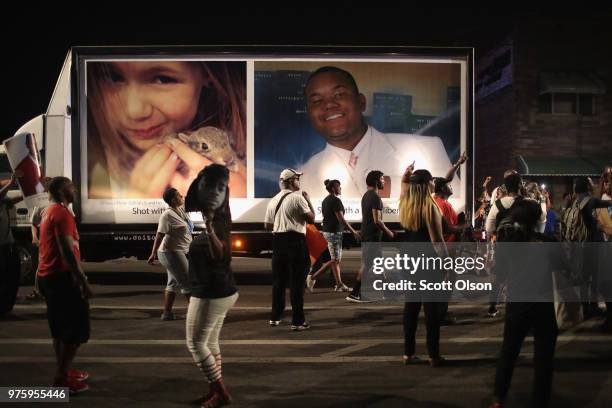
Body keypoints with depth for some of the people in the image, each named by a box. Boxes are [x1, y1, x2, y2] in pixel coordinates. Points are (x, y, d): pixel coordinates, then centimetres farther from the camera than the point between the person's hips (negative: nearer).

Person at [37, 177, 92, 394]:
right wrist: (83, 281, -23)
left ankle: (64, 372, 22)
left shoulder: (49, 212, 17)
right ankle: (62, 378, -5)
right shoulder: (61, 213, -15)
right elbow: (67, 250, -23)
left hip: (48, 276, 10)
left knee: (60, 327, 16)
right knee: (77, 327, -6)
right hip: (61, 277, -10)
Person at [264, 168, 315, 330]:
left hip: (278, 241, 7)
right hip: (295, 240, -6)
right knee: (297, 282, -3)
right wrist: (308, 200, 2)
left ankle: (275, 317, 22)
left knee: (278, 280, 15)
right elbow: (311, 218, -10)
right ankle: (297, 321, -2)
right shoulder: (297, 197, -9)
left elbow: (267, 225, 13)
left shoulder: (273, 200, 12)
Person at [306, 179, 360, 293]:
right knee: (334, 260, -4)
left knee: (336, 259, 11)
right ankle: (313, 277, -6)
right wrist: (353, 232, -15)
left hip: (327, 231, 10)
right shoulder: (336, 201, -16)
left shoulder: (325, 200, 12)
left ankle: (339, 285, 13)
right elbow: (341, 219, -19)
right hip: (334, 232, -10)